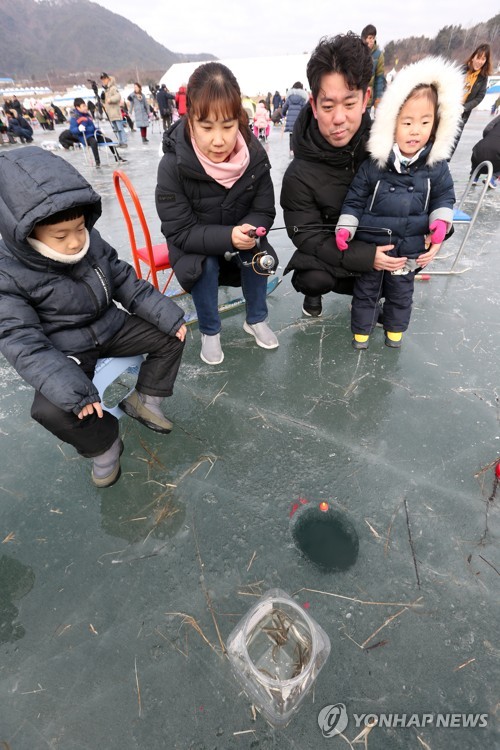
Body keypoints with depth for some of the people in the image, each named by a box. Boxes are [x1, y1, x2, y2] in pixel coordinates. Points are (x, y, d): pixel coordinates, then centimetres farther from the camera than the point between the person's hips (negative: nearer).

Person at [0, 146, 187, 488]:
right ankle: (103, 444, 1)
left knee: (170, 335, -4)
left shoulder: (92, 242, -6)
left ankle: (144, 400, 10)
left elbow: (128, 284, 0)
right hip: (64, 353, -4)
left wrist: (168, 315, -9)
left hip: (111, 329, 5)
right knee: (50, 409, -28)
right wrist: (72, 389, -36)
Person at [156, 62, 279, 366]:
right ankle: (210, 331, -6)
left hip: (241, 235, 3)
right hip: (194, 242, -2)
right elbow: (180, 231, -24)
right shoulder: (173, 166, -26)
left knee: (258, 256, -24)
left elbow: (264, 211, -10)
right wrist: (228, 237, -39)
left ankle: (256, 320, 2)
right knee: (206, 265, -31)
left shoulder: (255, 156, -18)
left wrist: (248, 231, -35)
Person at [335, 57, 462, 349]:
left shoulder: (436, 165, -4)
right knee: (366, 289, 12)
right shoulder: (374, 164, -10)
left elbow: (444, 195, 8)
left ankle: (396, 327, 41)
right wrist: (345, 227, -14)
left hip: (410, 248, 2)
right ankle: (361, 329, 32)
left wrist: (441, 219, -9)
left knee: (401, 292, 18)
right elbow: (355, 198, -3)